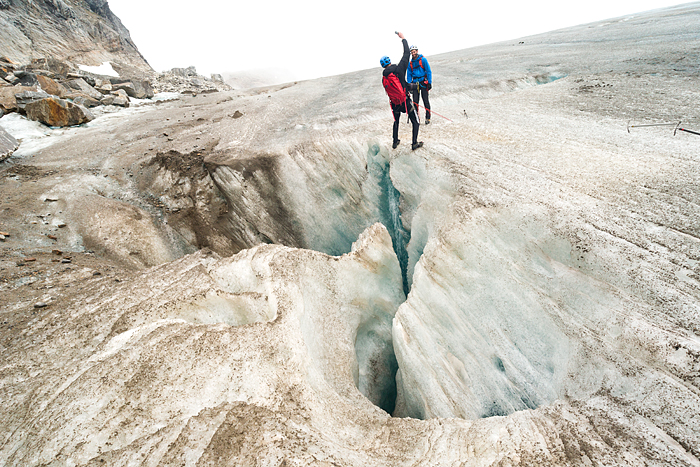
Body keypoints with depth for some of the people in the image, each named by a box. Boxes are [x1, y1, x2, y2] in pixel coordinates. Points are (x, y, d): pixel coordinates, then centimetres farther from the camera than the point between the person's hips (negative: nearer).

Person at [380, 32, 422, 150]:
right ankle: (414, 143, 6)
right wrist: (403, 38, 7)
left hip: (395, 104, 5)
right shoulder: (398, 69, -12)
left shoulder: (384, 78, 2)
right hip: (405, 101, -4)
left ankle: (395, 142, 31)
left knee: (396, 122, 26)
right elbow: (407, 54, -5)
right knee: (415, 122, 8)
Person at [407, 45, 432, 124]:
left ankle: (428, 117, 4)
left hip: (423, 82, -4)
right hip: (415, 83, 4)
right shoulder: (410, 63, 10)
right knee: (415, 101, -1)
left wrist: (430, 82, -10)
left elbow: (429, 71, -3)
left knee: (425, 100, -3)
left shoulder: (423, 59, -2)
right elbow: (409, 74, 16)